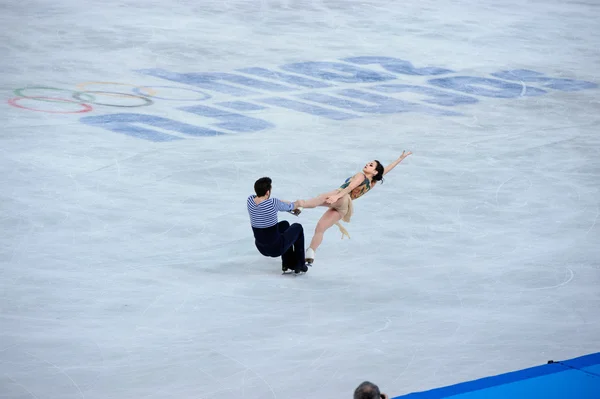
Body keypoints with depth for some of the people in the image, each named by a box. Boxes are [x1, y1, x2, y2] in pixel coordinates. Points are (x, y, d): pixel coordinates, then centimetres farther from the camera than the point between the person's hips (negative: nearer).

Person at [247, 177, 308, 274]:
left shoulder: (250, 200, -9)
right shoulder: (273, 203, -26)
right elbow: (289, 206, -4)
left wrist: (293, 206, 16)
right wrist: (297, 204, 20)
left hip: (261, 248, 6)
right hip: (276, 249, -6)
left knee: (284, 224, 32)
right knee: (298, 227, 22)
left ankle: (287, 263, 39)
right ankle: (300, 264, 33)